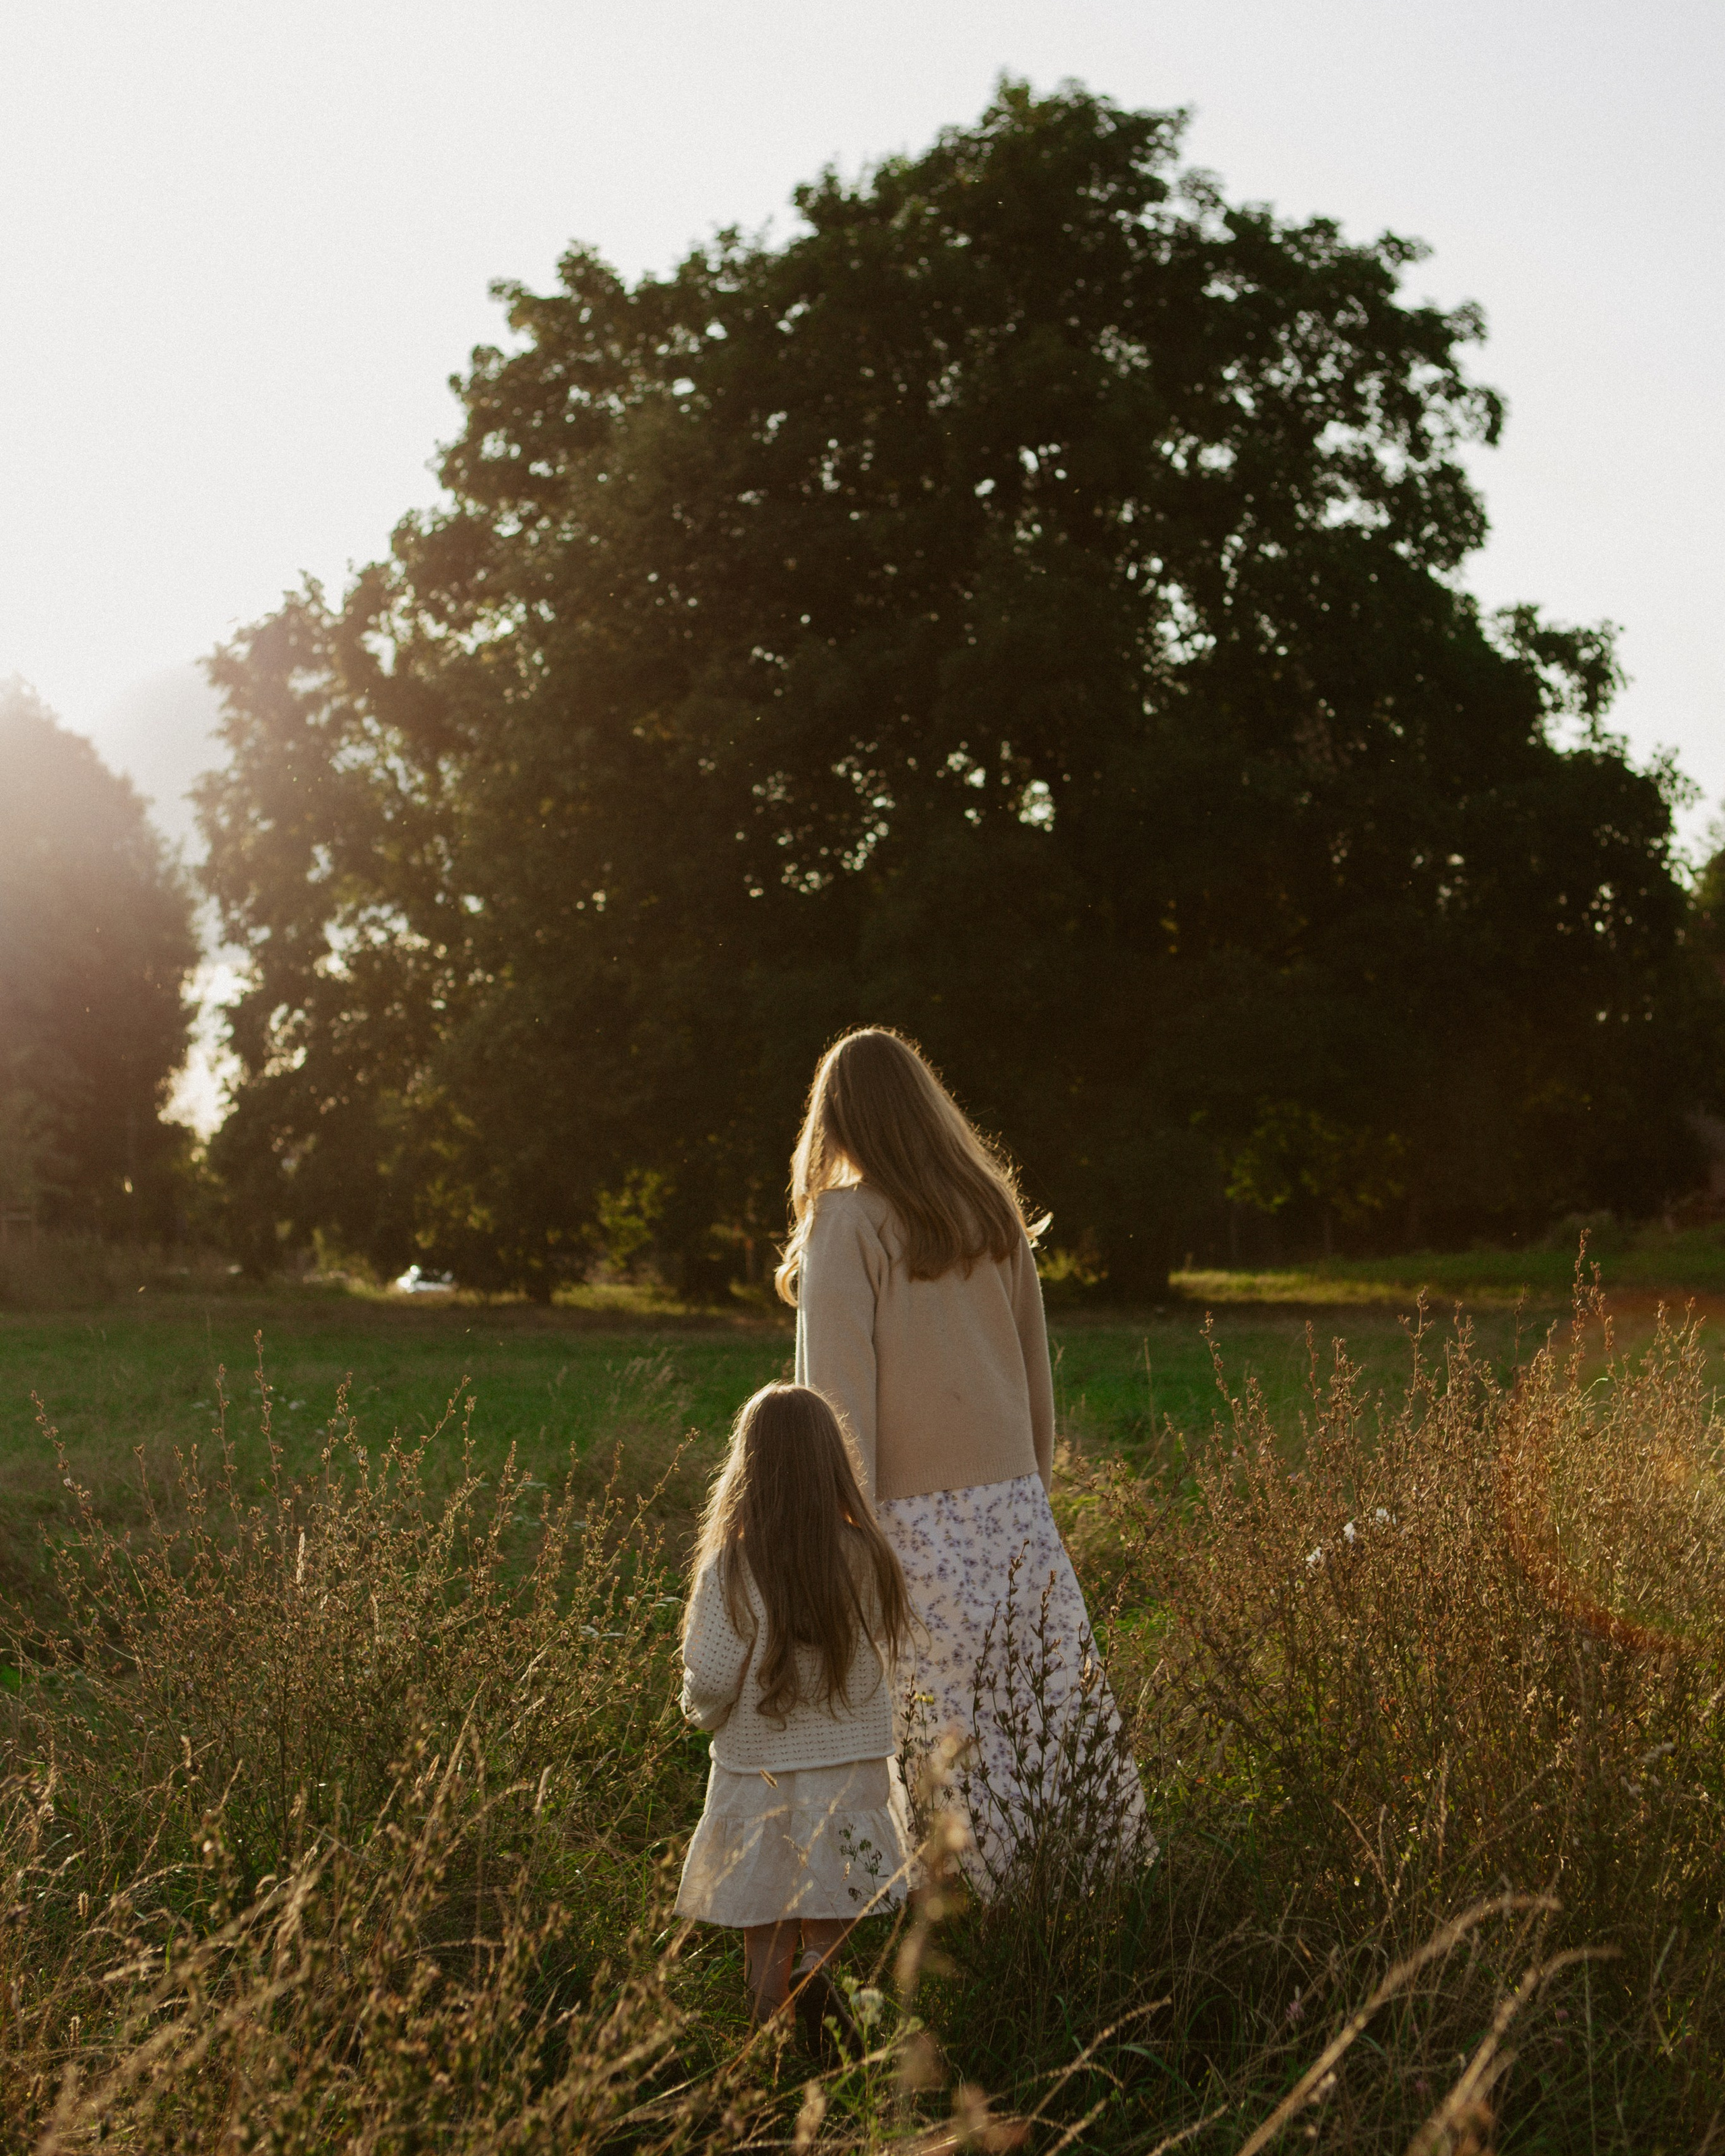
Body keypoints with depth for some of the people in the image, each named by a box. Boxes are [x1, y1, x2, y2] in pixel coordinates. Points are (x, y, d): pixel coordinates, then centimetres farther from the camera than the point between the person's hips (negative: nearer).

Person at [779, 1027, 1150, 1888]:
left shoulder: (846, 1223, -9)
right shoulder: (992, 1213, 8)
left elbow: (841, 1394, -13)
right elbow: (1035, 1374, 13)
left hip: (914, 1516, -5)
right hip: (1012, 1502, 5)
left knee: (942, 1720, 1)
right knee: (1058, 1692, 10)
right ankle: (1124, 1861, 15)